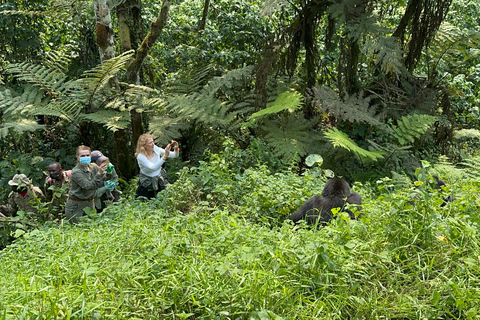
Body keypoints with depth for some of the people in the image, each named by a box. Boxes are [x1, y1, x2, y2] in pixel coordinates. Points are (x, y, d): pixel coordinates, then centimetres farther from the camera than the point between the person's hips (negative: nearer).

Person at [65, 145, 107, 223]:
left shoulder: (93, 167, 1)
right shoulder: (76, 172, -18)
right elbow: (89, 186, -28)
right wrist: (99, 173, -39)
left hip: (90, 203, 6)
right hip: (76, 206, -6)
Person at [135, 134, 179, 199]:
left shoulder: (155, 148, -13)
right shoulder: (140, 156, -25)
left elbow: (174, 155, -8)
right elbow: (153, 167, -40)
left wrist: (176, 149, -31)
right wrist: (165, 156, -47)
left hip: (160, 179, 4)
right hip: (148, 183, -4)